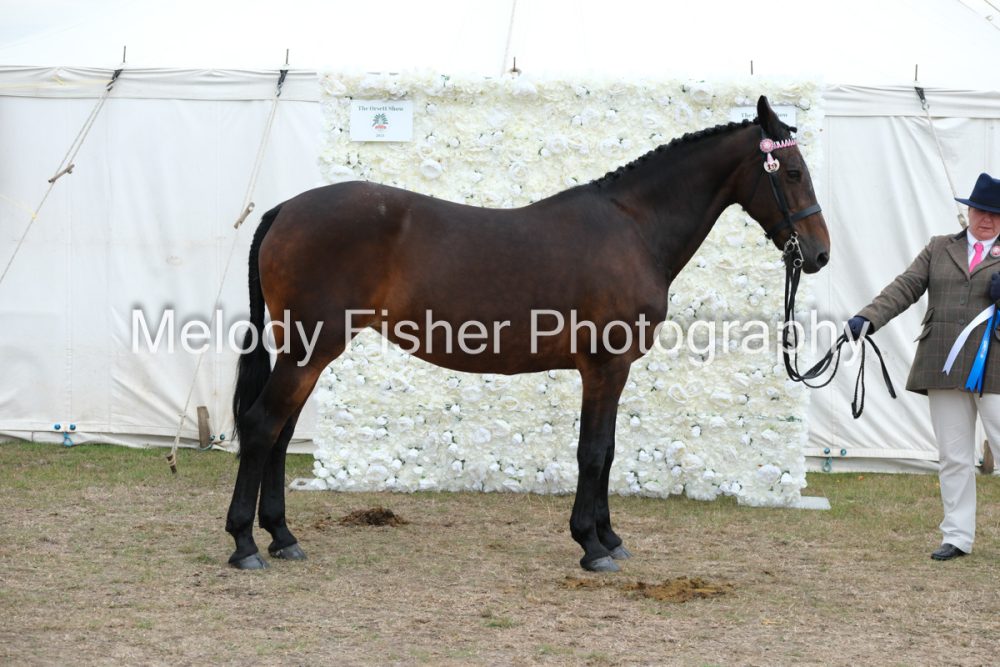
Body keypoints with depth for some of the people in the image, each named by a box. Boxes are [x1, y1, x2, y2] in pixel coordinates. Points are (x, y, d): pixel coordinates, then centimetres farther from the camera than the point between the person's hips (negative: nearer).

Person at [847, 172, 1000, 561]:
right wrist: (868, 318, -10)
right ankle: (957, 537, 13)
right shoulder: (939, 249, 14)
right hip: (944, 369, 3)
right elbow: (905, 288, 5)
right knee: (953, 457, 7)